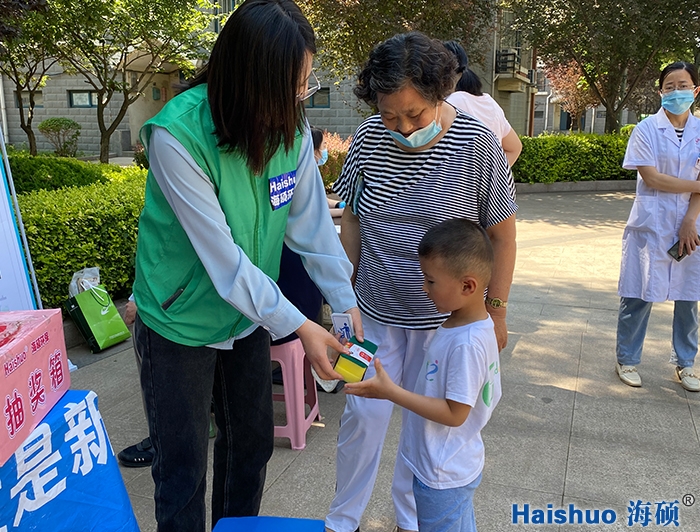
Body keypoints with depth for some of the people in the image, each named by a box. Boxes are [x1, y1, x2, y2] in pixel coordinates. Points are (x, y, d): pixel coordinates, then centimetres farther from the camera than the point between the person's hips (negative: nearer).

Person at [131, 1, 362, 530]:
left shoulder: (292, 126, -10)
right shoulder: (177, 134, -27)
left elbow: (313, 223, -6)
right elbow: (222, 257, -27)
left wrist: (346, 303, -11)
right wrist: (297, 325, -25)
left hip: (249, 314, 6)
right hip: (181, 323, -5)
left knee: (254, 445, 21)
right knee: (183, 468, 9)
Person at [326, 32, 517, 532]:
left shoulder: (477, 144, -15)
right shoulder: (369, 139, -7)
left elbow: (502, 234, -7)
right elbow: (352, 220, 5)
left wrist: (496, 311, -5)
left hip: (443, 316, -1)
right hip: (377, 308, 2)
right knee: (364, 413, 6)